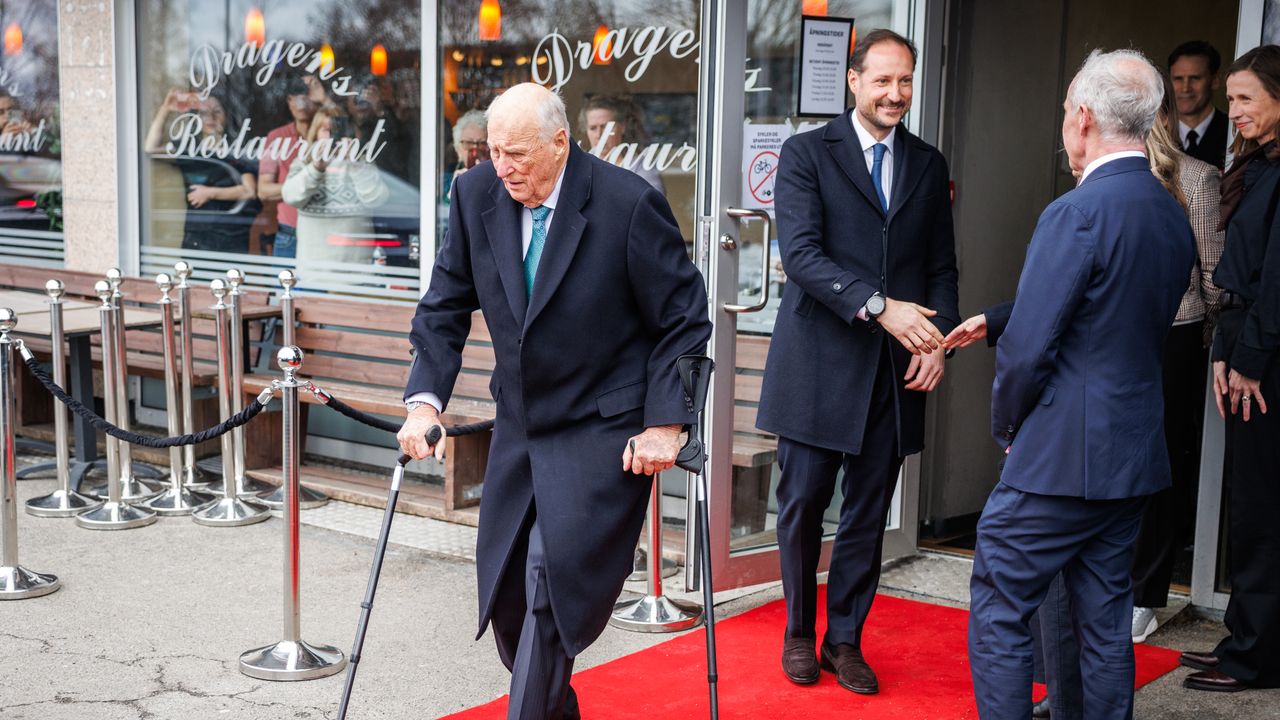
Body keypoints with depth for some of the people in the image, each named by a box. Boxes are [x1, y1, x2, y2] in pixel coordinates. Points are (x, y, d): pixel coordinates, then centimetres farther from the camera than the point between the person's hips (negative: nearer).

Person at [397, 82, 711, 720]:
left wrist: (664, 424, -15)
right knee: (505, 595, 11)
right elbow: (445, 306, 7)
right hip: (520, 425, 6)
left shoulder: (629, 203, -16)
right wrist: (424, 399, -5)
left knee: (555, 585, -14)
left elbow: (684, 322, -9)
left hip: (604, 433, -6)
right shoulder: (476, 194, -3)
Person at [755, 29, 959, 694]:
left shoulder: (928, 165, 12)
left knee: (868, 514, 9)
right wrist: (881, 307, -23)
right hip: (819, 364, -3)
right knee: (803, 504, 5)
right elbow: (801, 254, -13)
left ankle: (845, 640, 23)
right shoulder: (806, 153, -2)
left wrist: (938, 338, -4)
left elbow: (942, 268, 14)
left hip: (896, 368, 4)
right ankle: (799, 634, 24)